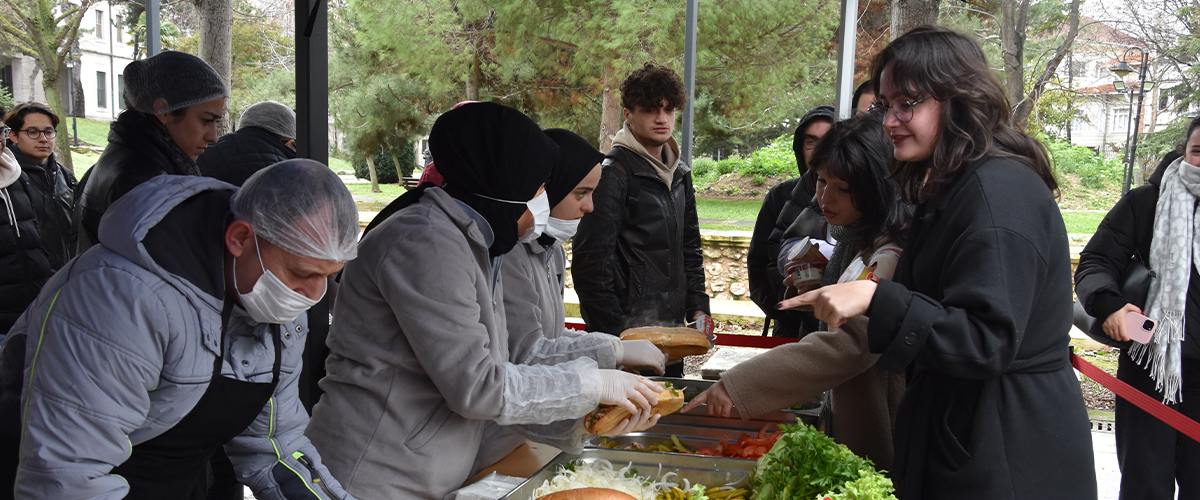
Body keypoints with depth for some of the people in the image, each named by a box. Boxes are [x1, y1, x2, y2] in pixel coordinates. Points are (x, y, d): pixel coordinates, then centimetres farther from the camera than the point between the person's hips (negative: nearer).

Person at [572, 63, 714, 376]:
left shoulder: (679, 173, 13)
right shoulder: (613, 172, -11)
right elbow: (591, 259, -15)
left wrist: (697, 307, 12)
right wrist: (615, 331, -17)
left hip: (671, 328, 7)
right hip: (625, 329, -7)